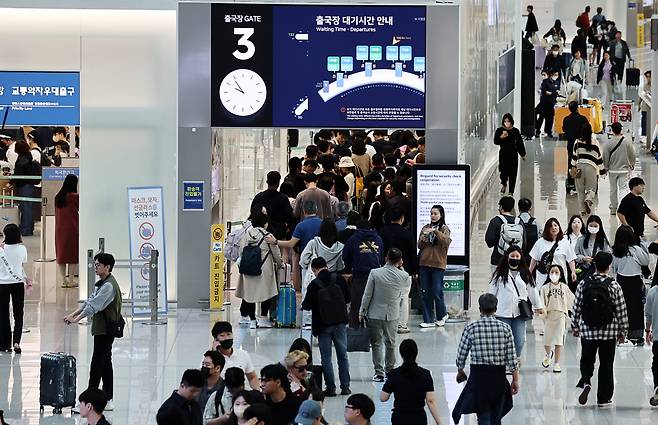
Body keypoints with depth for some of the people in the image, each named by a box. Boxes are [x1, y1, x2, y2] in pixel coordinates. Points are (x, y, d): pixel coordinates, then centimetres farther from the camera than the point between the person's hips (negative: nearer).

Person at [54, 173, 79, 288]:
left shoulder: (58, 197, 3)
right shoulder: (75, 197, -12)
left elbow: (57, 212, 9)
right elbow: (80, 209, -3)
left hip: (60, 229, 5)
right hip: (72, 228, -5)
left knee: (61, 254, 9)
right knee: (73, 253, 3)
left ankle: (63, 280, 9)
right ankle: (71, 280, 3)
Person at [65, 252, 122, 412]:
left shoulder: (109, 285, -19)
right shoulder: (101, 283, 15)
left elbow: (94, 305, -25)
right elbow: (90, 301, 17)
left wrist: (76, 319, -25)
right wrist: (73, 314, 8)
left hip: (106, 330, -10)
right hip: (102, 329, 10)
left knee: (97, 365, -9)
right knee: (105, 364, 13)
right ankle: (108, 400, 17)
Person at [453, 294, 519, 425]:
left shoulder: (471, 328, -7)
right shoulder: (505, 328, -4)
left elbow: (461, 355, 0)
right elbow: (512, 357, -3)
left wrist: (460, 371, 19)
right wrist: (515, 380, 6)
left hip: (479, 376, -2)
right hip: (499, 376, 2)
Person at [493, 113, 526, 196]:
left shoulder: (515, 131, 2)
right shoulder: (499, 130, 0)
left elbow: (520, 143, 8)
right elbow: (495, 141, -7)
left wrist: (522, 154, 12)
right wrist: (501, 137, -26)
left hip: (513, 154, 1)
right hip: (503, 154, -1)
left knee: (512, 173, 1)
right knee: (504, 170, -12)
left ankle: (511, 191, 9)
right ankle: (504, 184, 20)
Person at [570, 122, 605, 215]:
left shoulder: (577, 142, 1)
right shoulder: (595, 142, 1)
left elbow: (574, 156, 3)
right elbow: (599, 158, 7)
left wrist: (573, 167, 10)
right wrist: (602, 170, 15)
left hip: (579, 166, 1)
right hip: (591, 167, -1)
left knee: (580, 190, 10)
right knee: (591, 188, 7)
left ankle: (583, 210, 11)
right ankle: (588, 200, -25)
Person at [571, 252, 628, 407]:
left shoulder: (583, 284, -4)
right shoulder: (614, 286, -9)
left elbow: (576, 308, 2)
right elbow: (621, 311, -5)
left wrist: (575, 326, 15)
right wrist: (623, 331, 7)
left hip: (587, 331, 1)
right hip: (609, 333, -1)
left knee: (587, 360, 18)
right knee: (606, 365, 8)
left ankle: (586, 382, -9)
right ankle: (604, 399, 11)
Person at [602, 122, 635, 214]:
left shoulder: (608, 143, -10)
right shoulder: (628, 141, -9)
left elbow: (605, 157, -4)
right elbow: (633, 155, -1)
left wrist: (606, 167, 12)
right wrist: (631, 166, 15)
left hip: (612, 170, 1)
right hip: (625, 169, -1)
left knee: (613, 189, 11)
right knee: (624, 188, 3)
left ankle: (613, 209, 17)